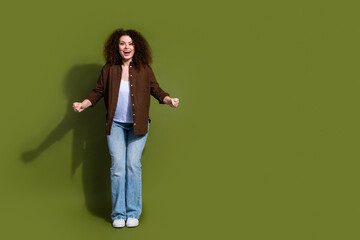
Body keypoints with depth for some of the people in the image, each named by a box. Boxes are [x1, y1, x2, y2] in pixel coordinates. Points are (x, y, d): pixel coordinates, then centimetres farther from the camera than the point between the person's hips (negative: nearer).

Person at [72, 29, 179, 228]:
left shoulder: (144, 69, -2)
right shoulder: (108, 69, 0)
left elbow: (155, 90, 5)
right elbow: (97, 92, 6)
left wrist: (168, 100, -13)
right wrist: (83, 104, -8)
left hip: (138, 125, -1)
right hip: (115, 124, 1)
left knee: (133, 165, -5)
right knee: (117, 167, -2)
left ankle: (133, 213, 7)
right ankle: (118, 214, 9)